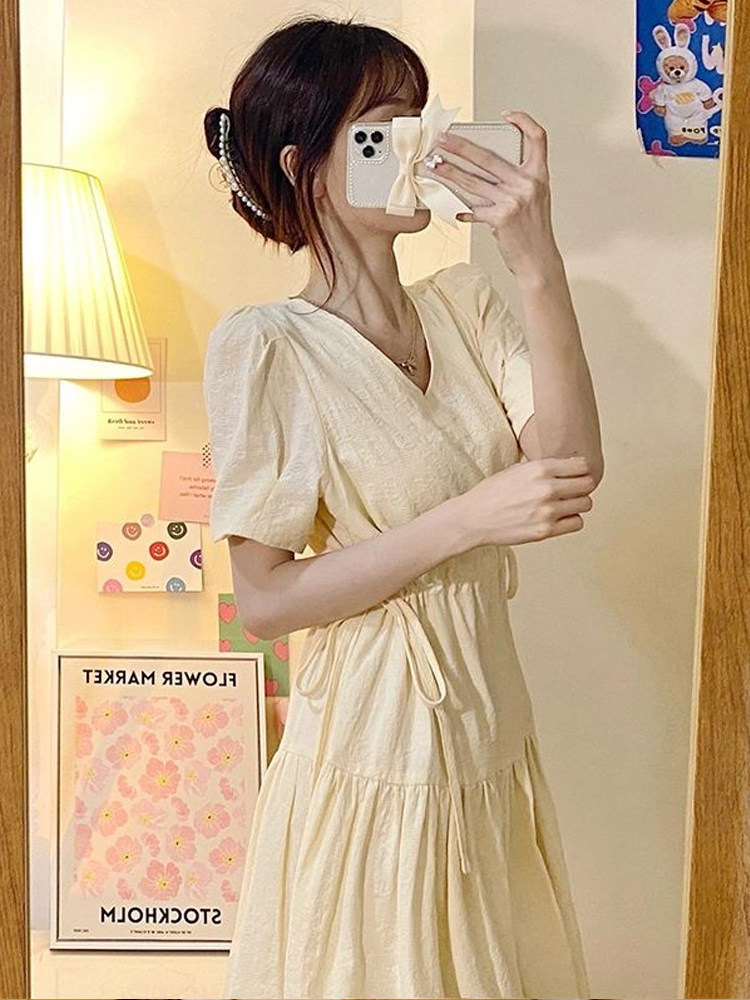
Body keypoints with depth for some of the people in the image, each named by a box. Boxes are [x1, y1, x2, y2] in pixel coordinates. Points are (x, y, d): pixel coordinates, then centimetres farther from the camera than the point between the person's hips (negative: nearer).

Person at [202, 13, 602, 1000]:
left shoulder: (466, 304, 0)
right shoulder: (267, 346, -16)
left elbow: (572, 467, -12)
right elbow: (264, 600, -17)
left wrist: (541, 265, -19)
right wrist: (468, 519, -24)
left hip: (493, 738, 6)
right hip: (374, 761, -5)